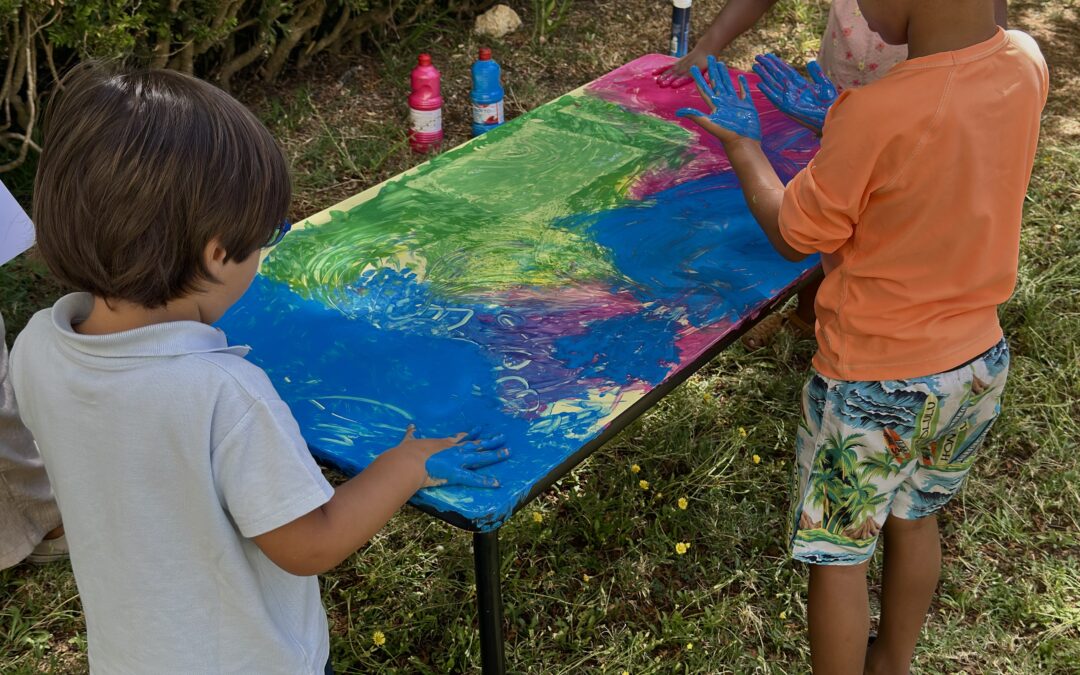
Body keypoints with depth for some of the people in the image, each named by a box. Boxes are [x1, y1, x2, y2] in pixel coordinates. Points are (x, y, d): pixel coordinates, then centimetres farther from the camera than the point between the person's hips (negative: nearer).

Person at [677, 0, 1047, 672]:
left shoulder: (876, 115, -30)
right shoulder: (1027, 65, -11)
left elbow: (793, 236, -13)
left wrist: (741, 143, 1)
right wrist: (835, 122, 9)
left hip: (874, 386, -7)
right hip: (980, 364, 7)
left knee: (838, 554, 13)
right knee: (914, 518, 28)